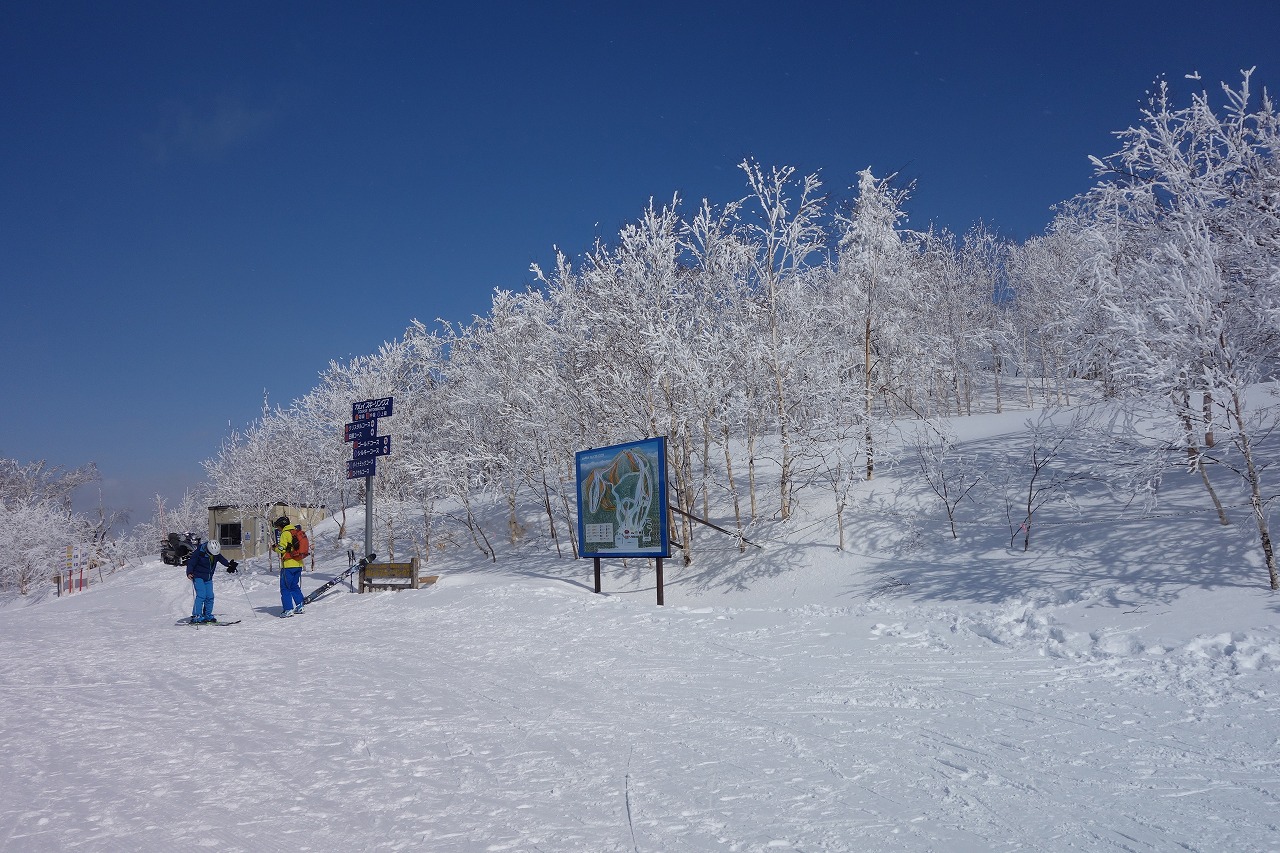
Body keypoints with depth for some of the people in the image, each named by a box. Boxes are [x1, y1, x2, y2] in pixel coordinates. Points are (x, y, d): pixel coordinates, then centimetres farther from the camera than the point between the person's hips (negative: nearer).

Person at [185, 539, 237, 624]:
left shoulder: (216, 553, -4)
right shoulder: (199, 552, -21)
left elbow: (222, 559, 17)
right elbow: (191, 563, -18)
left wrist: (229, 564, 7)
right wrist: (189, 573, -32)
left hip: (208, 578, 6)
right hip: (198, 576, -6)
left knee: (210, 596, 1)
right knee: (201, 595, -18)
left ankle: (207, 616, 13)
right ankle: (196, 616, -15)